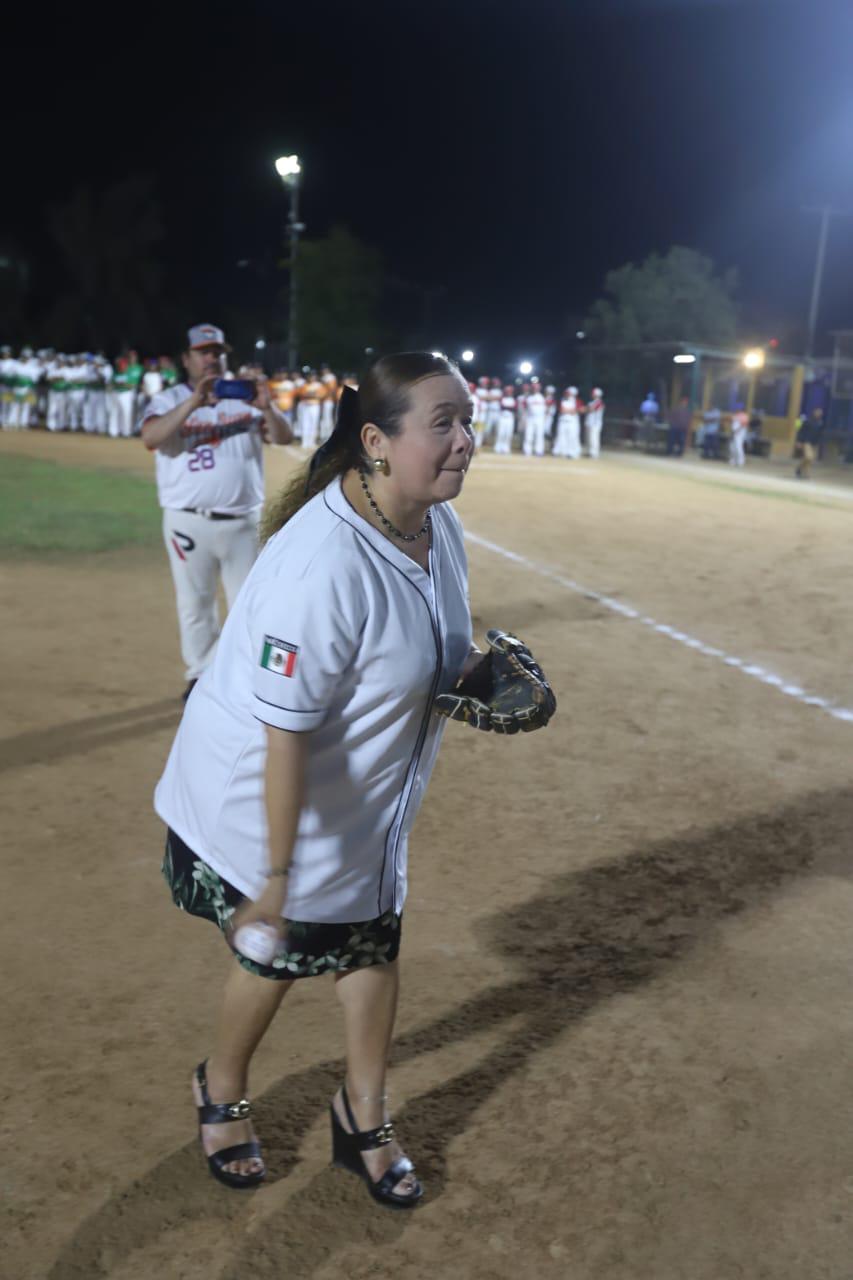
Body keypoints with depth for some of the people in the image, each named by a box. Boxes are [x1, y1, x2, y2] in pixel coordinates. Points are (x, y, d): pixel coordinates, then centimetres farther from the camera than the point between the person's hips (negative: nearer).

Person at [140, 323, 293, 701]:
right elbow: (151, 439, -19)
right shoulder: (169, 400, 1)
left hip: (243, 522, 1)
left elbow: (283, 437, -5)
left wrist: (267, 408, -25)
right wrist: (193, 403, -29)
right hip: (189, 522, -1)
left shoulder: (245, 397, 7)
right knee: (194, 603, 7)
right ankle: (201, 676, 21)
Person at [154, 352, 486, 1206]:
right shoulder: (321, 564, -36)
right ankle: (220, 1091, 47)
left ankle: (363, 1121, 44)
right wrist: (277, 874, -28)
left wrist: (471, 669, -5)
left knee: (372, 940, 19)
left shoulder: (437, 524, -7)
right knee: (278, 955, 12)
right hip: (259, 797, -8)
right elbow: (284, 732, -33)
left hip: (362, 799, 8)